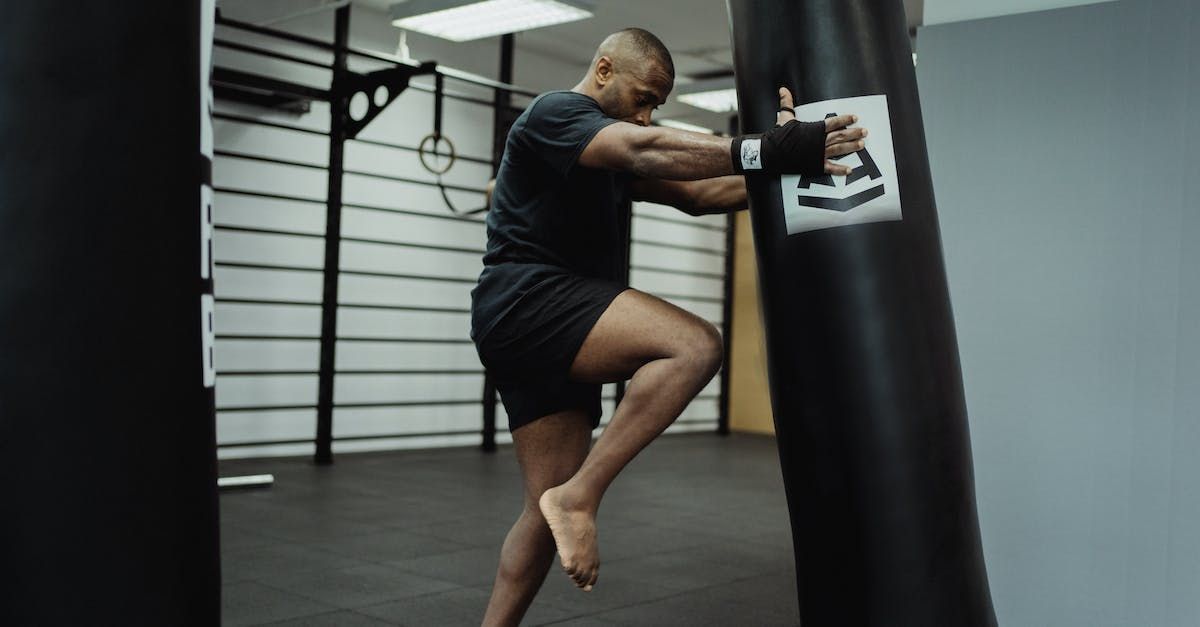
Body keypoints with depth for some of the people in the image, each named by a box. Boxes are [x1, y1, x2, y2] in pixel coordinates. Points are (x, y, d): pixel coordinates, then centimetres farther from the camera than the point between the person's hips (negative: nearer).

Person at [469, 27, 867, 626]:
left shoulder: (611, 154, 24)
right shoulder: (554, 113, -6)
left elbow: (695, 194, 17)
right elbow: (646, 151, -25)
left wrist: (775, 172, 4)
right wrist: (766, 150, -35)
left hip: (554, 325, 10)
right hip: (528, 302, -10)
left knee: (553, 511, 7)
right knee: (694, 347, -26)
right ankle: (579, 496, -22)